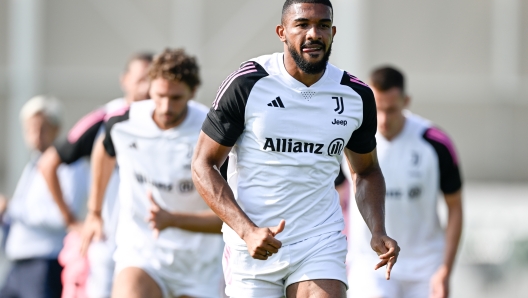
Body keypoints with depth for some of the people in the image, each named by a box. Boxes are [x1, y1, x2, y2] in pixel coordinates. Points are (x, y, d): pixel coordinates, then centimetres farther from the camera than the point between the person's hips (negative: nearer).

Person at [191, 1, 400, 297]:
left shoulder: (357, 95, 2)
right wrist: (247, 231, -19)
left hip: (321, 247, 2)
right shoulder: (247, 84, -10)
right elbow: (203, 165, -7)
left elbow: (367, 171, 17)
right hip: (252, 247, -2)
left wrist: (378, 231, -1)